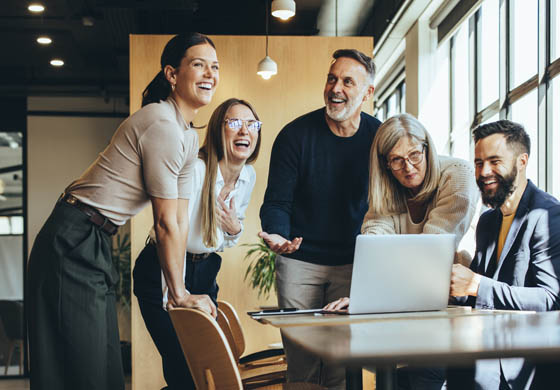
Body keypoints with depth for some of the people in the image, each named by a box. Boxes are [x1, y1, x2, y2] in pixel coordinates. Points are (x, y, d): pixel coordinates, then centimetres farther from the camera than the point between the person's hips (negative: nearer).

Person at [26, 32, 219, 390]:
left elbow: (181, 220, 11)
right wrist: (179, 294, -6)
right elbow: (166, 223, -15)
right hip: (74, 243, -10)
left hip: (97, 246, 10)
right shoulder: (162, 125, -19)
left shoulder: (190, 137, 13)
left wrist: (179, 290, 8)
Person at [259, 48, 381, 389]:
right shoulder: (295, 135, -7)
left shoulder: (379, 137, -1)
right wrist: (276, 235, -28)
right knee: (301, 359, 1)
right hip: (299, 259, -1)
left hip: (352, 262, 1)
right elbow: (277, 201, -6)